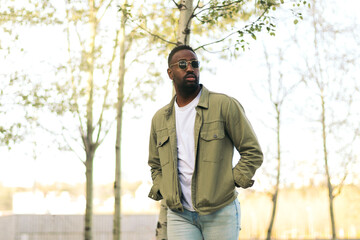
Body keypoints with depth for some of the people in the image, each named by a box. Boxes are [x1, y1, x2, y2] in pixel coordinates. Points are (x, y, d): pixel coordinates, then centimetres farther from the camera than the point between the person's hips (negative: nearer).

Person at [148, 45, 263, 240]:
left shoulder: (225, 106, -2)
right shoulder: (159, 119, 11)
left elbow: (252, 152, 0)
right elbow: (155, 164, 25)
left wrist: (230, 183, -8)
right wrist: (161, 190, 8)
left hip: (220, 214, -3)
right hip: (179, 215, 3)